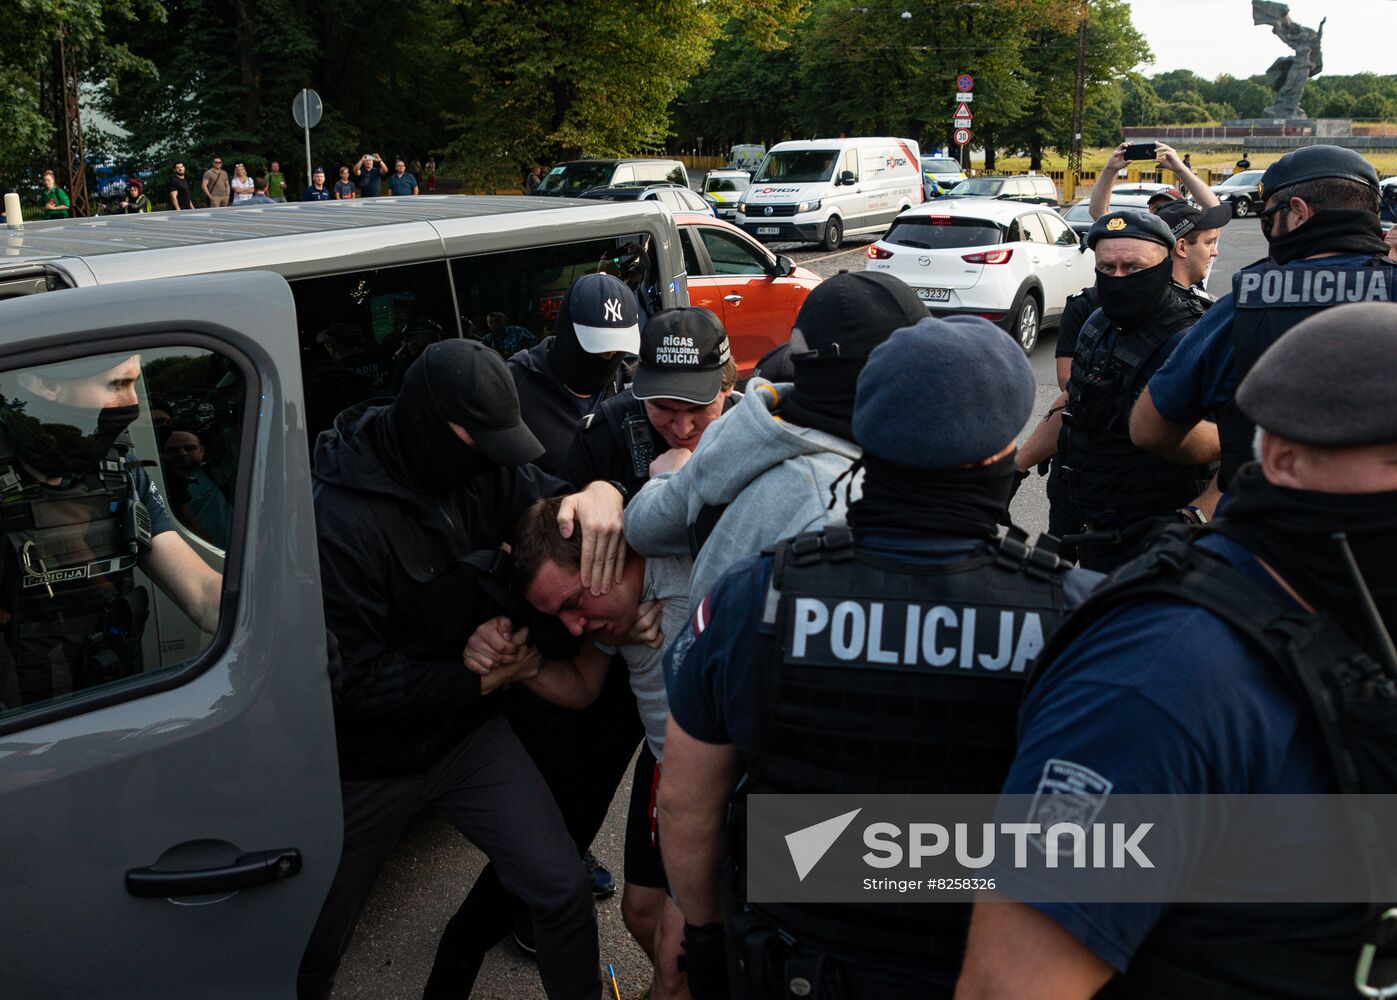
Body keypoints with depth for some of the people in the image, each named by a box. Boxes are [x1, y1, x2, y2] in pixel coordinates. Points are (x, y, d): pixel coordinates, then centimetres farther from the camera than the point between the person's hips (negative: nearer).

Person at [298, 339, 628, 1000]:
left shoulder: (481, 470, -8)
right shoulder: (336, 517, -26)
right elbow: (353, 679, -26)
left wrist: (600, 493, -28)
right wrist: (483, 676, -21)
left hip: (467, 736, 4)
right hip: (367, 765, -4)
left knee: (564, 889, -1)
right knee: (317, 945, 16)